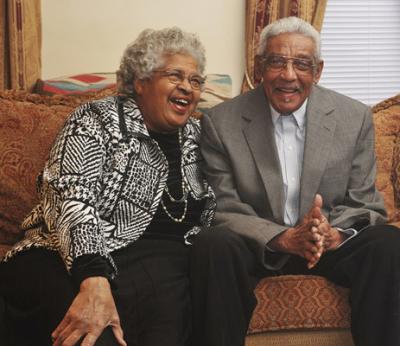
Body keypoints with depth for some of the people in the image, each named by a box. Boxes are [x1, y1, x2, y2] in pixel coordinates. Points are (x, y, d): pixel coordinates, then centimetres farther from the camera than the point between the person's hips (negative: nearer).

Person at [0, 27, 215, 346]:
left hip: (162, 264, 4)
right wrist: (94, 281, -30)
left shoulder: (196, 135, 17)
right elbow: (71, 195, -15)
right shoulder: (99, 120, 0)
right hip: (72, 259, -4)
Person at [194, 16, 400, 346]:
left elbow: (366, 206, 1)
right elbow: (222, 211, -7)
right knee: (215, 244, -33)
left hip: (333, 245, 1)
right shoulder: (221, 122, -4)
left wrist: (335, 234, -23)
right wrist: (285, 239, -25)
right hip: (258, 246, -1)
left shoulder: (355, 117, 0)